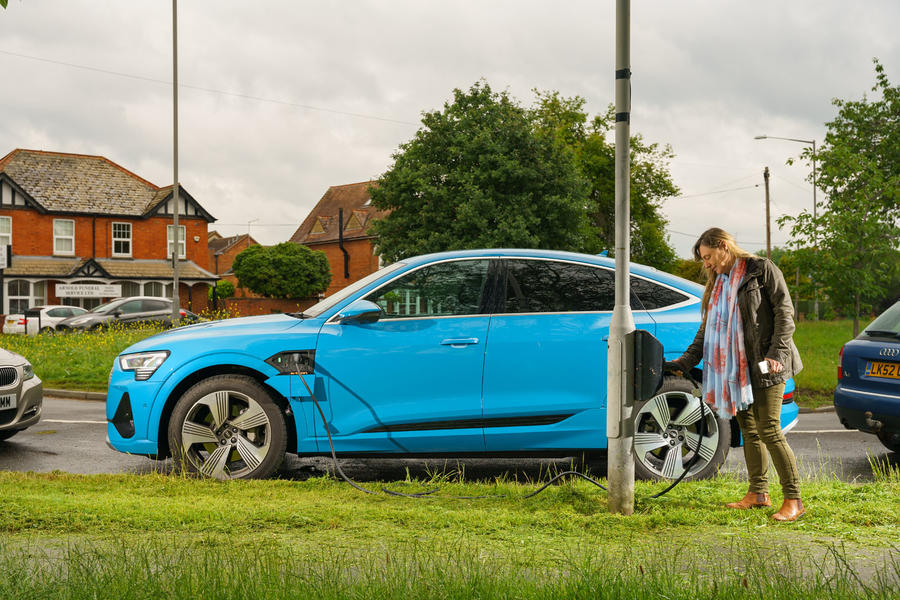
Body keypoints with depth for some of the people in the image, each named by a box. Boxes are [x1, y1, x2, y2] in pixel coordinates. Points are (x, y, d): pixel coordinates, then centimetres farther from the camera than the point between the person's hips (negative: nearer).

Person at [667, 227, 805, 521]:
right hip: (735, 367, 7)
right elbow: (708, 327, 21)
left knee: (769, 431, -9)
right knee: (749, 431, 10)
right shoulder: (718, 282, 19)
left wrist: (776, 353, -17)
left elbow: (784, 312, -7)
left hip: (764, 366, -7)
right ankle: (758, 493, 19)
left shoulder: (761, 269, -3)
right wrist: (686, 361, 12)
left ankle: (793, 500, -3)